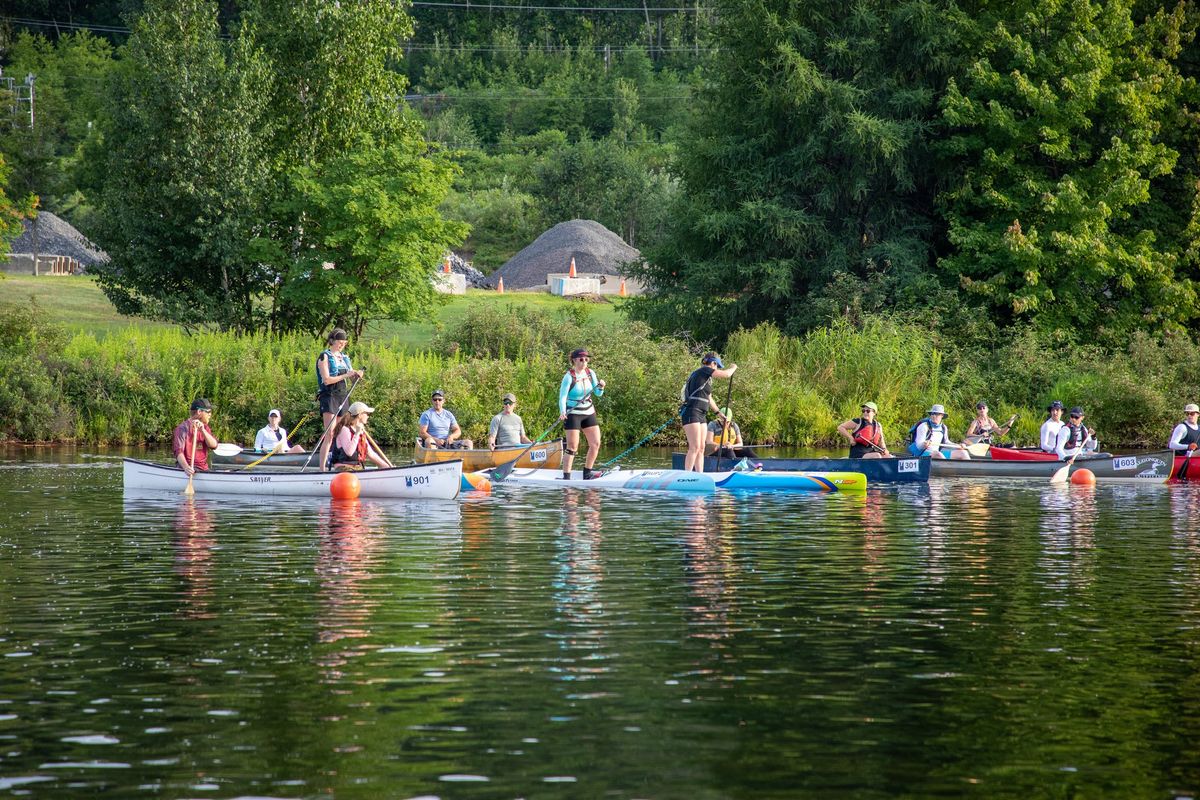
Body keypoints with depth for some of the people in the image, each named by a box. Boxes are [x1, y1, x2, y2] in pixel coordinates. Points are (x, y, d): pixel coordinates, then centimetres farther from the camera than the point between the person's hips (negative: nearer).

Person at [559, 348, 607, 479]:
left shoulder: (590, 373, 3)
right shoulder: (569, 376, -13)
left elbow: (598, 394, 9)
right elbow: (562, 396, -20)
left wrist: (601, 387, -14)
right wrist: (562, 412, -35)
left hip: (588, 413, 6)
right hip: (572, 413, -6)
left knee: (595, 444, 4)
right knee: (572, 446, -10)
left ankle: (587, 474, 16)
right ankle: (566, 477, -7)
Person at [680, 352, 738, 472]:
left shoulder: (706, 378, 22)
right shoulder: (704, 370, -6)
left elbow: (709, 398, 34)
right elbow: (726, 374, -11)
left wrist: (718, 413, 41)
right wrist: (733, 367, 10)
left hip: (701, 416, 10)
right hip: (691, 413, -10)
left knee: (701, 448, 7)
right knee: (695, 447, -15)